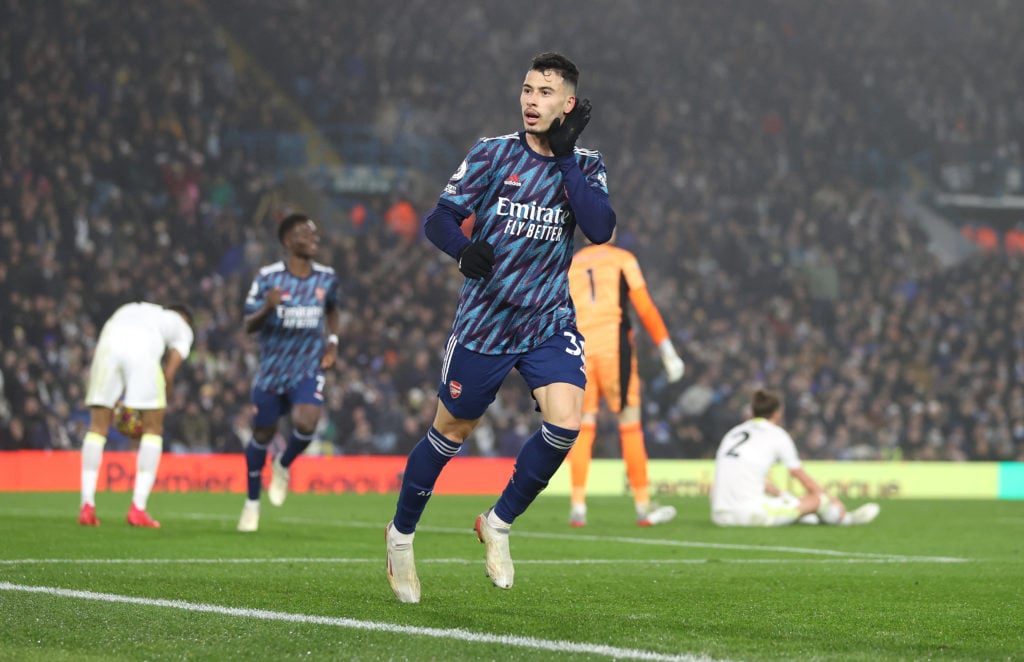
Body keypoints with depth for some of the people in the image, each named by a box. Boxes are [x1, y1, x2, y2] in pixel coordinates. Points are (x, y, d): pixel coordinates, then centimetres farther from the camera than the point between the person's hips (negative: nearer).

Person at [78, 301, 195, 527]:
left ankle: (87, 506, 6)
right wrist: (156, 412, 23)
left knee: (97, 427, 13)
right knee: (153, 430, 11)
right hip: (144, 349, -3)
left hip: (108, 347, 3)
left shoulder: (131, 309, 41)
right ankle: (138, 509, 4)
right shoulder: (183, 328, 31)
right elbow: (169, 373, 16)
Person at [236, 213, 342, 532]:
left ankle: (284, 465, 11)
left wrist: (333, 339, 6)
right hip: (272, 369, -1)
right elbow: (249, 325, -7)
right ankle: (252, 502, 30)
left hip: (309, 368, 1)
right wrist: (267, 307, -28)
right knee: (263, 434, 8)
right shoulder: (268, 277, -10)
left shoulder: (327, 277, 0)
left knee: (306, 423, -23)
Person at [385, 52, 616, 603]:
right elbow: (439, 218, -6)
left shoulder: (586, 167, 1)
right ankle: (401, 534, 31)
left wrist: (565, 158, -18)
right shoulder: (494, 153, -3)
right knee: (451, 432, 8)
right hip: (483, 321, -1)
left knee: (565, 422, -20)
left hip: (550, 321, 1)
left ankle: (499, 524, 2)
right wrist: (464, 250, -28)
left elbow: (601, 230, -16)